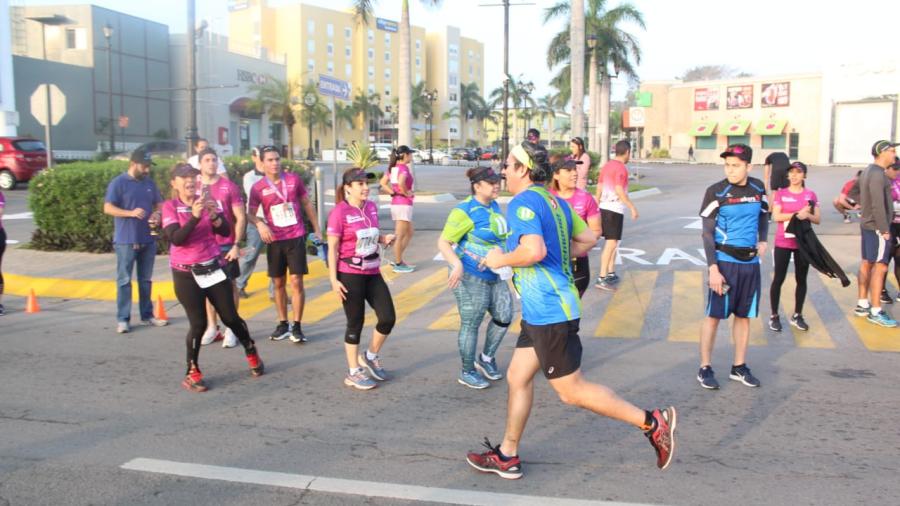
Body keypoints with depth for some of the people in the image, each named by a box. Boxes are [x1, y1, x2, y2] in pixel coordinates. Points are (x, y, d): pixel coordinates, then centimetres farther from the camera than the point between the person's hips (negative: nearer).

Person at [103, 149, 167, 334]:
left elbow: (159, 203, 18)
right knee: (124, 280, 0)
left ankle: (147, 315, 22)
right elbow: (108, 208, -12)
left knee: (146, 279, 13)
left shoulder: (149, 183, 9)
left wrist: (157, 214, -5)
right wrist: (131, 213, -25)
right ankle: (122, 319, 5)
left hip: (148, 240, 5)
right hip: (126, 241, -5)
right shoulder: (118, 183, -7)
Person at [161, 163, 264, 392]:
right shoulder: (170, 207, -6)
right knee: (198, 323, -8)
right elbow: (176, 238, -20)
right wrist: (195, 216, -31)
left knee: (231, 317, 6)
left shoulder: (205, 201, 4)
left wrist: (214, 215, -23)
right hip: (186, 274, -3)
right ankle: (192, 373, 9)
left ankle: (252, 353, 29)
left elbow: (225, 231, -5)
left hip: (213, 268, 3)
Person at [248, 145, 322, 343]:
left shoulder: (294, 179, 0)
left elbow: (307, 204, 10)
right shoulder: (258, 188, -3)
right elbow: (250, 214, 1)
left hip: (296, 237, -1)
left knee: (296, 281, -5)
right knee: (278, 283, 9)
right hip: (275, 240, 1)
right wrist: (260, 224, -21)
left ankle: (296, 327, 2)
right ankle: (282, 324, 22)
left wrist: (316, 229, 11)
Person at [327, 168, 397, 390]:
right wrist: (333, 279, -15)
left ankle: (370, 357, 28)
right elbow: (332, 248, -12)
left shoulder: (372, 207, 6)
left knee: (388, 318, 4)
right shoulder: (340, 212, -13)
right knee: (355, 323, 3)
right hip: (350, 274, -6)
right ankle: (353, 373, 19)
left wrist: (385, 239, -1)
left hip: (373, 272, 6)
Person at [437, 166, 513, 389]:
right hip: (470, 276, -8)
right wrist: (457, 264, -34)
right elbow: (443, 242, -20)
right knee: (471, 324, 3)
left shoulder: (494, 206, 7)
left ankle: (486, 358, 31)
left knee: (504, 316, 10)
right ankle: (467, 372, 19)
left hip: (495, 275, 8)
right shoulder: (465, 210, -17)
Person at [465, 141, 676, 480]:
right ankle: (507, 456, 25)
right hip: (540, 312, 10)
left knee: (571, 391, 0)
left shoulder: (523, 202, -16)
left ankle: (652, 422, 8)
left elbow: (534, 250, -32)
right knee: (517, 376, 15)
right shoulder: (556, 202, 13)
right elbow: (588, 240, 20)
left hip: (549, 313, -10)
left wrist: (500, 260, -14)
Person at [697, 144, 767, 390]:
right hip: (725, 261, -5)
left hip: (750, 262, 5)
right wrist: (713, 268, -17)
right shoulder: (716, 192, -11)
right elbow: (707, 233, -11)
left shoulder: (758, 187, 3)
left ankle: (739, 367, 24)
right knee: (714, 315, -2)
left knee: (744, 315, 12)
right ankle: (705, 368, 9)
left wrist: (763, 241, 6)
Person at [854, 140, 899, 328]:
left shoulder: (868, 171, 13)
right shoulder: (877, 174, -18)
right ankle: (875, 312, -3)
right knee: (880, 267, -7)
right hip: (877, 227, -10)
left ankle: (862, 305, 21)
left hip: (867, 225, 10)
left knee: (867, 264, 14)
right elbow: (878, 205, -22)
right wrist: (884, 230, -19)